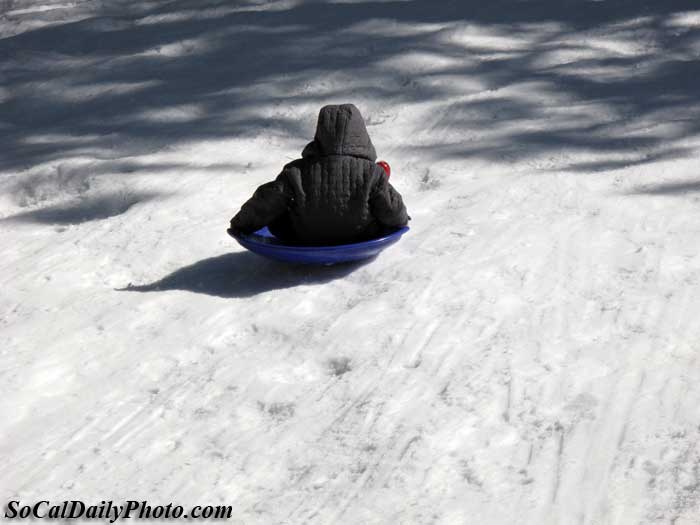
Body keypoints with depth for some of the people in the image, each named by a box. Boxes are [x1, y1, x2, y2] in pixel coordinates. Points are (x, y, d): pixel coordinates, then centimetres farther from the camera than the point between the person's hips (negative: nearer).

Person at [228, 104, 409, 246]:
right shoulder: (372, 173, -21)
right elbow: (394, 214, -11)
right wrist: (401, 221, 14)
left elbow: (264, 206, -11)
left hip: (307, 245, 1)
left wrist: (240, 225, 7)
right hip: (360, 244, 0)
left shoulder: (297, 172, -18)